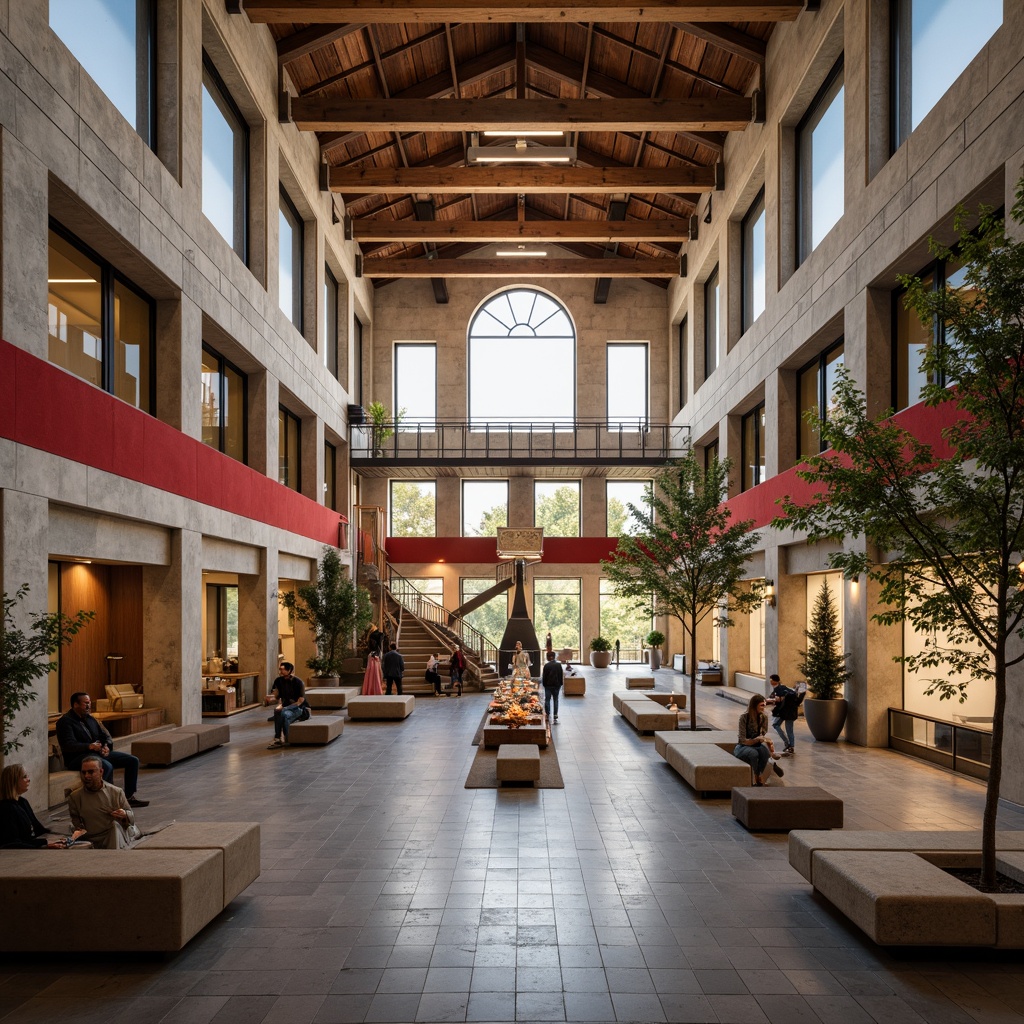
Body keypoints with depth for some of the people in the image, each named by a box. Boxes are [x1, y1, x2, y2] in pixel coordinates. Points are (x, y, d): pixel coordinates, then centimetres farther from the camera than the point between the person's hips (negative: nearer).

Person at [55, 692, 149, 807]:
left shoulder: (89, 718, 19)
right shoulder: (65, 721, -6)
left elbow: (105, 735, 18)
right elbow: (69, 745, -19)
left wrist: (106, 746, -6)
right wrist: (90, 746, -33)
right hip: (78, 757, -8)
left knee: (133, 760, -3)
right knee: (107, 766, -37)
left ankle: (130, 796, 2)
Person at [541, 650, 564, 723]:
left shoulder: (546, 666, -10)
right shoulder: (559, 665, -1)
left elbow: (544, 676, -6)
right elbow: (561, 676, 4)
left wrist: (544, 684, 5)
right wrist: (560, 684, 12)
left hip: (548, 685, -2)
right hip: (557, 685, 2)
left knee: (547, 700, 7)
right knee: (556, 700, 7)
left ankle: (548, 714, 3)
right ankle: (555, 716, 4)